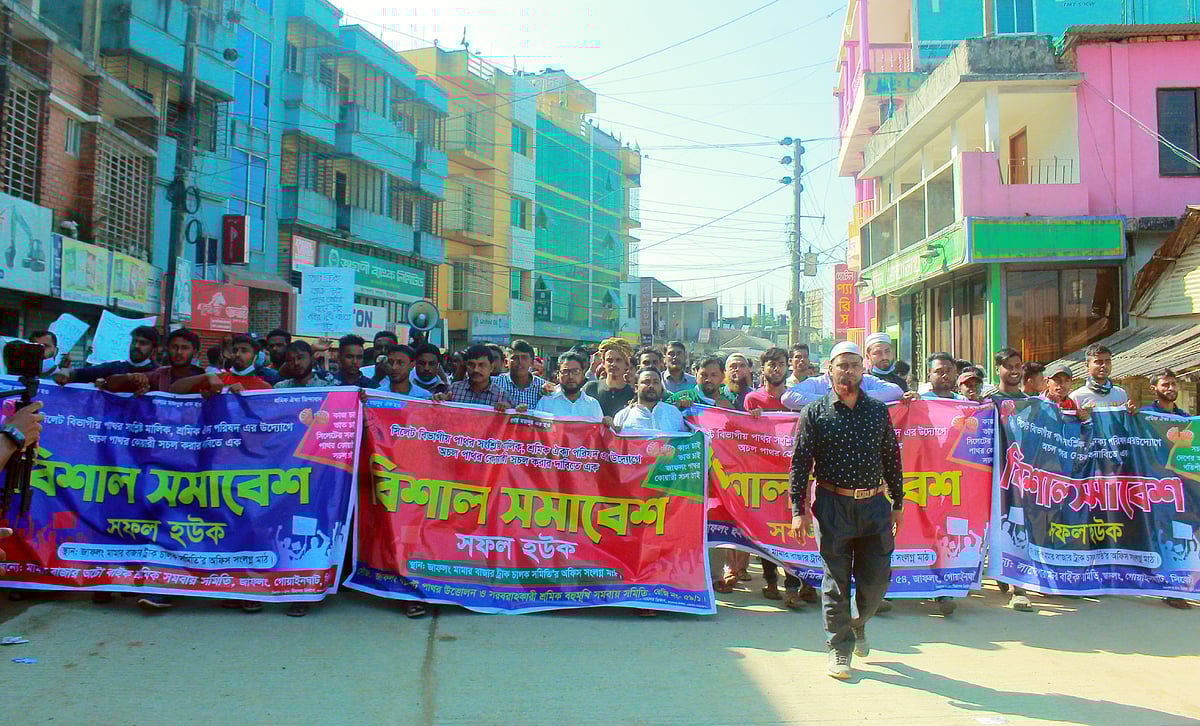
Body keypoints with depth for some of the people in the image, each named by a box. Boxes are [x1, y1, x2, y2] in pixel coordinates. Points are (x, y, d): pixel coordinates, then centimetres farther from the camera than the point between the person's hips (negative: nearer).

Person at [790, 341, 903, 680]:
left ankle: (857, 623, 36)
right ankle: (840, 646, 18)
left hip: (874, 503, 3)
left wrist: (897, 503, 13)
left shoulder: (878, 410, 9)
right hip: (833, 504, -3)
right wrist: (798, 510, -8)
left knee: (878, 577, 6)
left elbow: (892, 458, 14)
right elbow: (800, 462, -2)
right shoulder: (814, 413, 0)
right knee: (836, 579, 3)